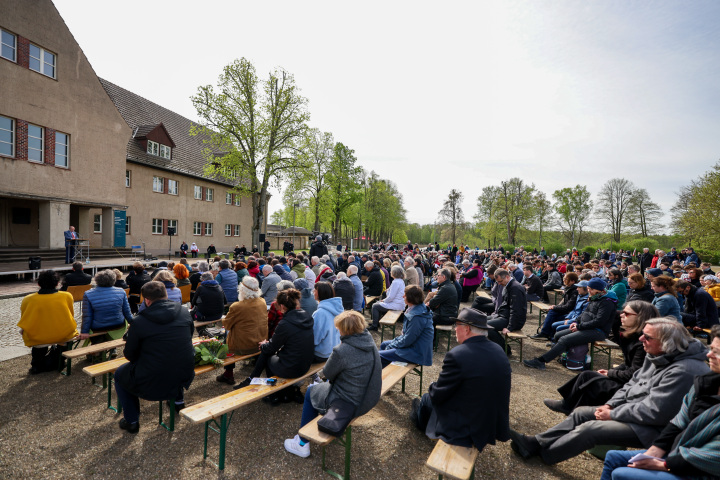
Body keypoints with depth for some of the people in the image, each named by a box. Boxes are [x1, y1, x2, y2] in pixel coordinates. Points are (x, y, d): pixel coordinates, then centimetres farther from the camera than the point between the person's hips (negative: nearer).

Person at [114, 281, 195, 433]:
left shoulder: (139, 321, -15)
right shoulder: (184, 312, -5)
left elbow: (130, 355, -2)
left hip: (152, 386, -3)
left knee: (120, 374, 25)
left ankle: (132, 421, 30)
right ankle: (178, 400, 44)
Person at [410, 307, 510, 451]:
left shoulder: (456, 355, -28)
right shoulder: (499, 350, -6)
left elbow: (437, 395, -17)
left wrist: (432, 387, 6)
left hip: (467, 431, -6)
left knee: (426, 399, 17)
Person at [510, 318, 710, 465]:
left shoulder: (683, 371, -28)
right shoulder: (657, 356, 2)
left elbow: (654, 412, -28)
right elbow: (632, 383, 10)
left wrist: (612, 414, -18)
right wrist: (610, 405, -1)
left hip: (650, 428, -9)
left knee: (588, 429, -17)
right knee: (581, 412, 4)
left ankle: (539, 453, -1)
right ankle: (535, 442, 6)